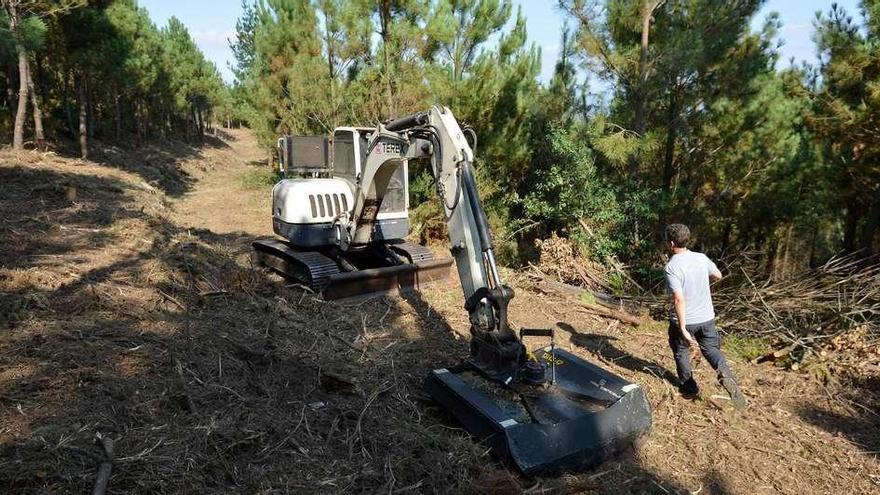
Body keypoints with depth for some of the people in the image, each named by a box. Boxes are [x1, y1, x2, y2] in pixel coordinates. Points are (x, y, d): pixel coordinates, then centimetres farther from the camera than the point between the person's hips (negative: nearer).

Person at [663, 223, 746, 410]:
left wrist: (683, 328, -23)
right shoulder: (701, 258, -4)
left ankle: (689, 388, 31)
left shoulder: (671, 267, -23)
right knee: (711, 349, 21)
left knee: (681, 352, 18)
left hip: (684, 319, -5)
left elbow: (679, 299, -28)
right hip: (706, 317, 5)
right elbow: (718, 276, 15)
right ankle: (725, 374, -5)